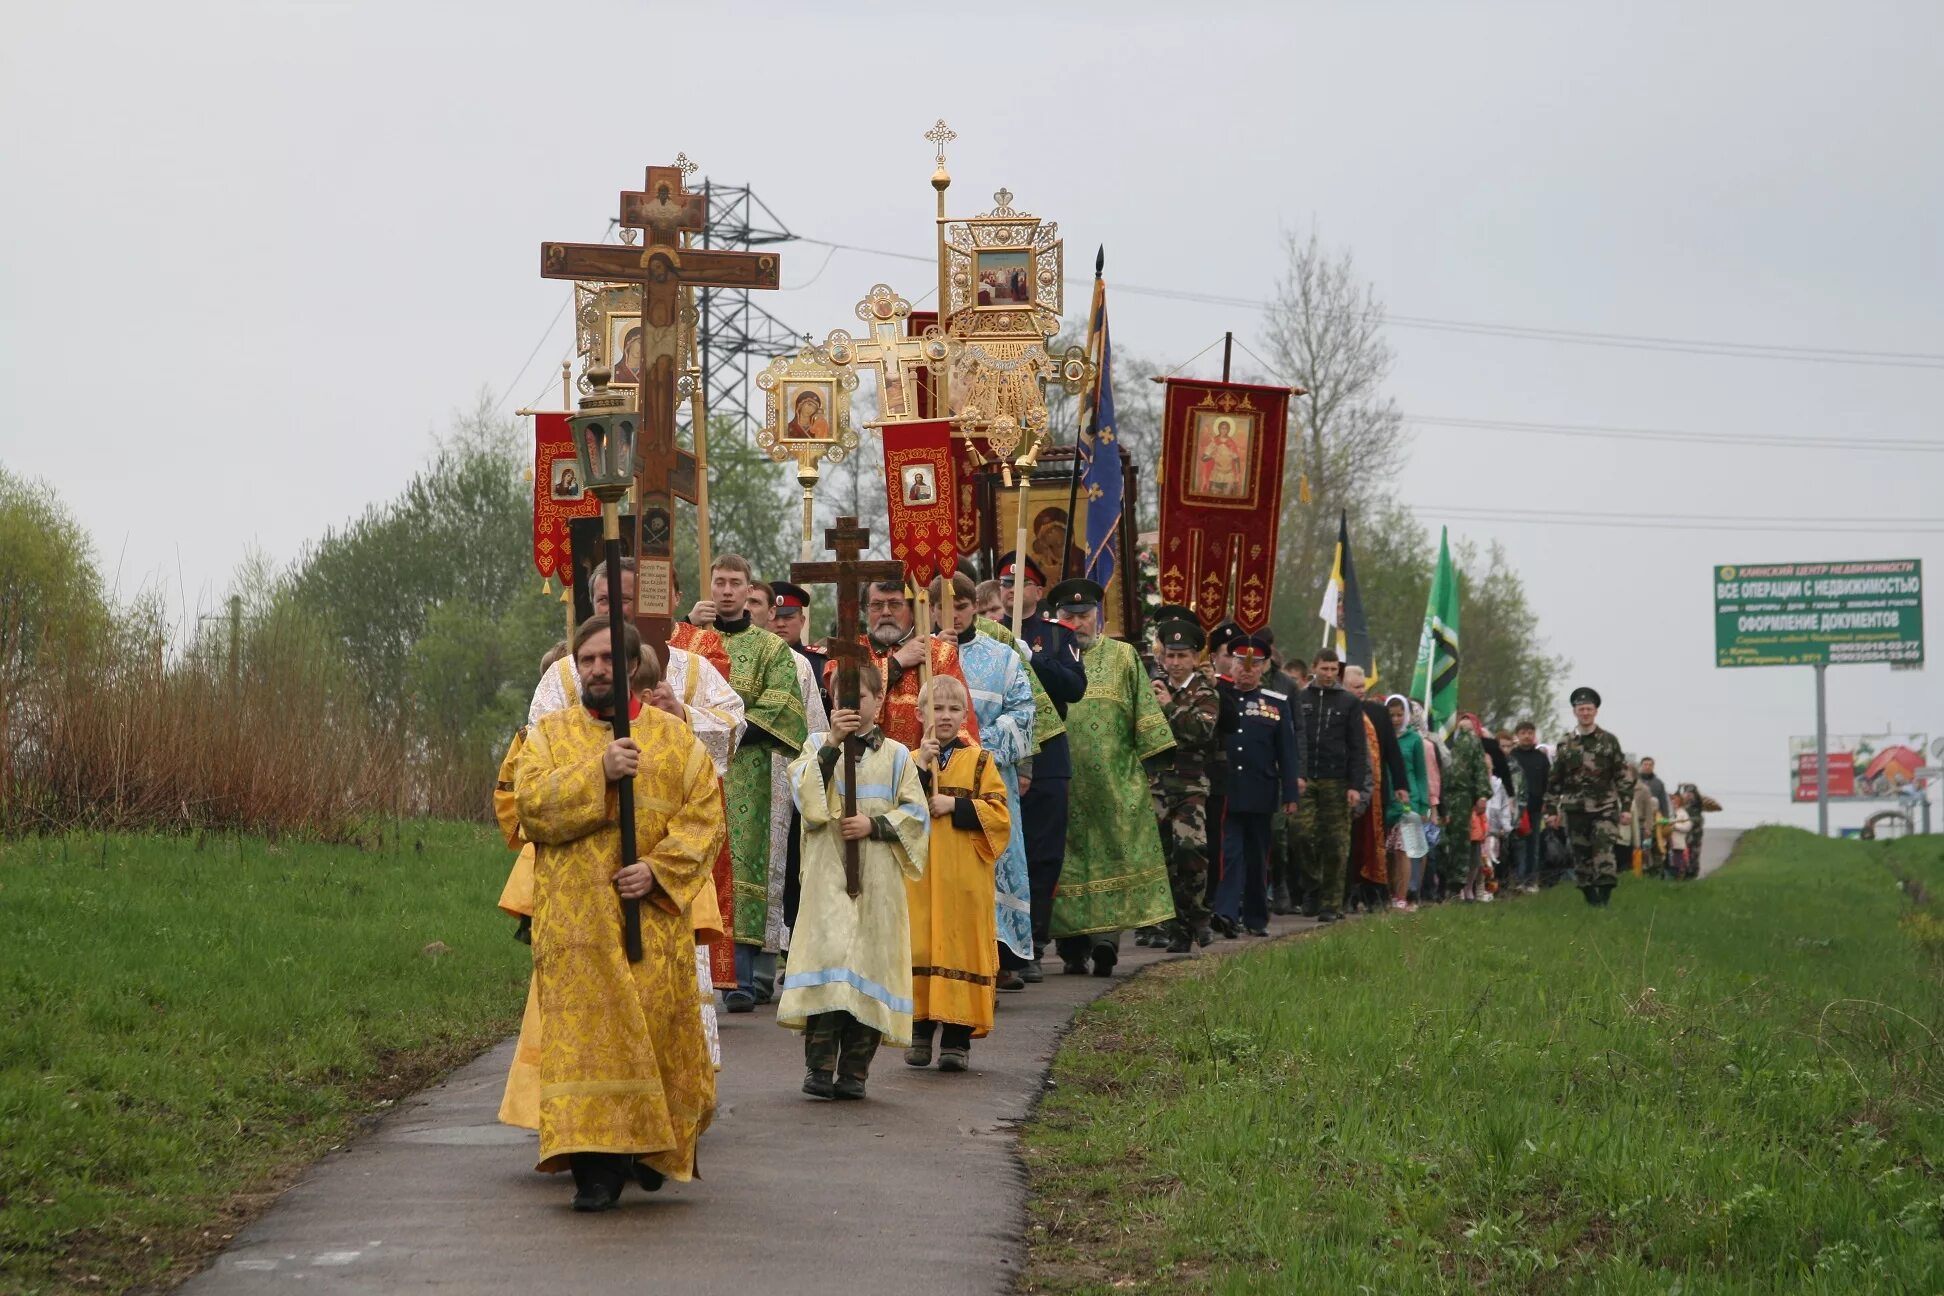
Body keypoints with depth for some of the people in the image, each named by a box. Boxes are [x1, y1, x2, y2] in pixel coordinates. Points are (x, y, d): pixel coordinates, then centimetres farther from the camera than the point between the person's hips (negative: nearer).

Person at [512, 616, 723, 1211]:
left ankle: (652, 1148, 27)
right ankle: (596, 1164, -9)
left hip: (654, 913, 1)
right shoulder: (549, 734, 8)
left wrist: (659, 870, -14)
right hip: (576, 914, -1)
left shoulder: (674, 737, 8)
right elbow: (532, 806, -6)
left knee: (658, 1029, 6)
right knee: (586, 1035, -9)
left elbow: (704, 816, 1)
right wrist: (598, 773, -18)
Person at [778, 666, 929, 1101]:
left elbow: (917, 814, 6)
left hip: (877, 879, 1)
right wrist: (832, 744, -15)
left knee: (869, 962, -1)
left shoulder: (896, 755, 11)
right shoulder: (818, 746, 11)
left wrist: (875, 825, -10)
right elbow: (804, 794, -7)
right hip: (827, 873, -1)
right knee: (826, 955, -14)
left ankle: (854, 1070, 4)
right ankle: (819, 1066, -13)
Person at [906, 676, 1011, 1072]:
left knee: (960, 946, -3)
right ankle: (919, 1030, 10)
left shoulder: (980, 761, 7)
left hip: (965, 876, -1)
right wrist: (921, 768, -14)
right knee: (918, 946, -2)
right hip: (918, 874, 1)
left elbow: (998, 813, -1)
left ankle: (957, 1038, 1)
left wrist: (955, 805, -12)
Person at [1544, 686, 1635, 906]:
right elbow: (1554, 781, 12)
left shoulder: (1609, 742, 3)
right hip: (1575, 810, 2)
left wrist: (1626, 807, -4)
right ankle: (1590, 898, 12)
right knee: (1581, 856, 3)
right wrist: (1551, 810, 8)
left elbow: (1623, 776, 2)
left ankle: (1605, 896, -16)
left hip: (1604, 808, -2)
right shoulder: (1564, 745, 8)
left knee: (1604, 852, -15)